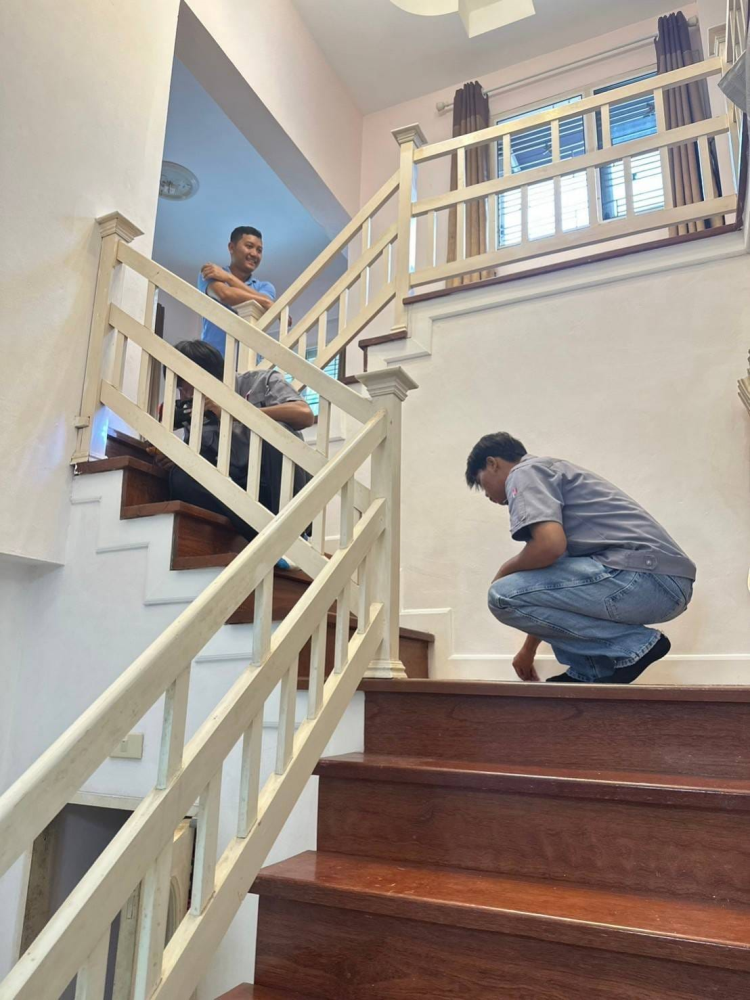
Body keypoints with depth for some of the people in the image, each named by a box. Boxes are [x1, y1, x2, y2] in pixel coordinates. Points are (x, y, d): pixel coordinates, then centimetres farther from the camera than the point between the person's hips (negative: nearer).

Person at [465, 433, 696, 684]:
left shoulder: (524, 472, 0)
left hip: (644, 577, -10)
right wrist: (529, 649, 40)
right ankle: (590, 672, 16)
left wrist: (505, 571, 2)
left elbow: (549, 545, -20)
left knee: (504, 596, -10)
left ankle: (632, 645, -3)